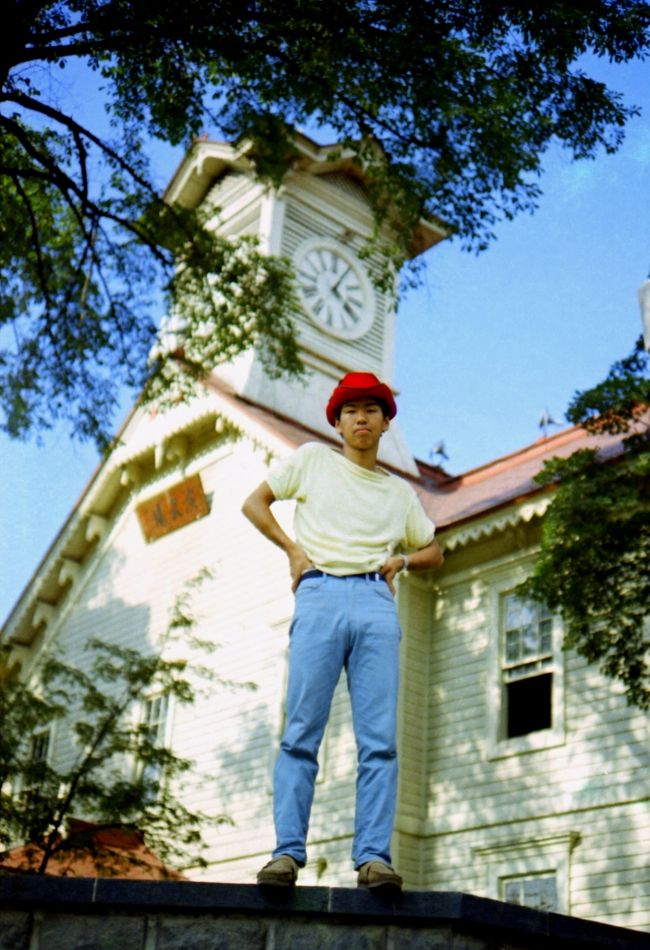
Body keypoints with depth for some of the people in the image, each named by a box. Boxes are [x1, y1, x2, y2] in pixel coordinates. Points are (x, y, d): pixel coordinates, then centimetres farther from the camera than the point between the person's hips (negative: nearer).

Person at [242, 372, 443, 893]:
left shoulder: (400, 492, 25)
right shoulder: (312, 459, 19)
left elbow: (435, 551, 31)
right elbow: (254, 503, 17)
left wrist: (402, 559, 9)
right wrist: (293, 548, 2)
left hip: (377, 602, 2)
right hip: (320, 595, -2)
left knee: (380, 739, -8)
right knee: (301, 733, -10)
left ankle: (374, 856, -9)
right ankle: (288, 851, -10)